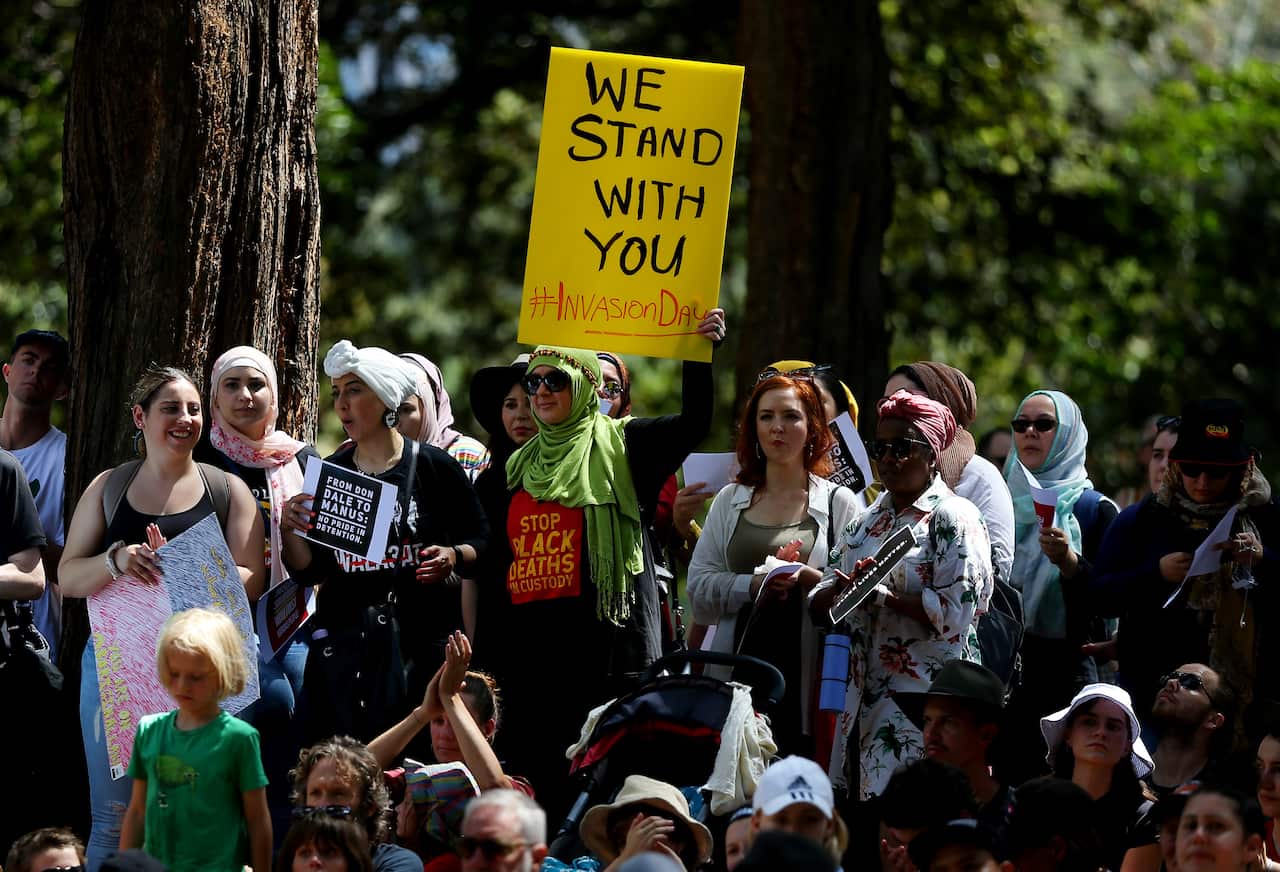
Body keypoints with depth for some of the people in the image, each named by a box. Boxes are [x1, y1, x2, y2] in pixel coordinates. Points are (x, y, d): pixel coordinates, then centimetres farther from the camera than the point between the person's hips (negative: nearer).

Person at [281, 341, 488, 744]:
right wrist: (292, 530, -6)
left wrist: (454, 557, -14)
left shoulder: (433, 467, 0)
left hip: (420, 637, -3)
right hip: (342, 639, 3)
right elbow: (309, 571, 12)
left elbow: (482, 539, 5)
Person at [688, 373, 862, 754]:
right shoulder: (730, 501, 15)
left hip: (808, 671, -2)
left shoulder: (839, 502, 8)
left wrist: (810, 578, -18)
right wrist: (753, 584, -10)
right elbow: (699, 585, 7)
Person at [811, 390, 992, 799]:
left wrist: (880, 596, -16)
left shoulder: (953, 518, -3)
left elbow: (954, 611, -14)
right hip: (865, 696, 7)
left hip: (927, 695, -7)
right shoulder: (866, 522, 18)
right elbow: (820, 602, 15)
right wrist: (841, 591, -8)